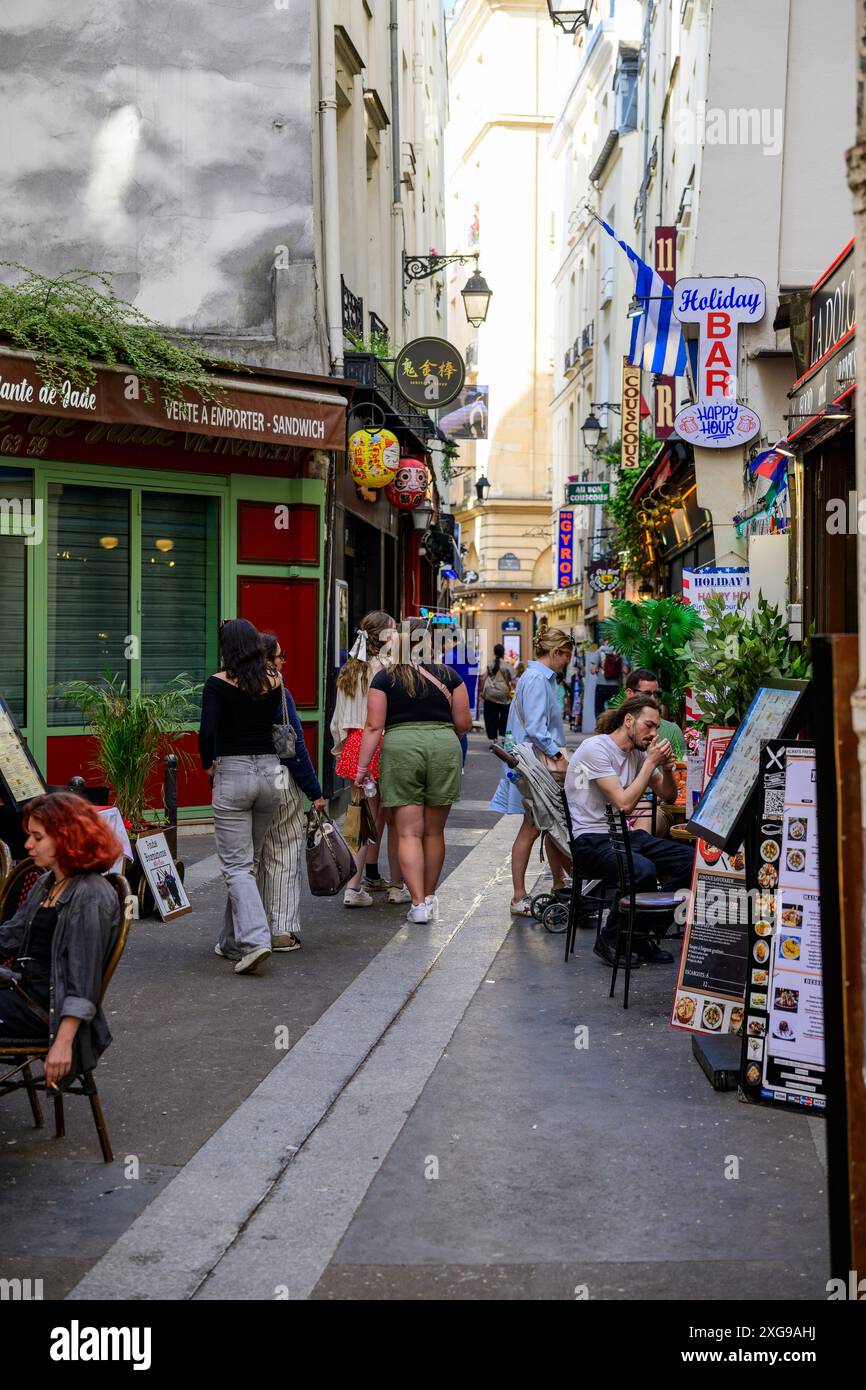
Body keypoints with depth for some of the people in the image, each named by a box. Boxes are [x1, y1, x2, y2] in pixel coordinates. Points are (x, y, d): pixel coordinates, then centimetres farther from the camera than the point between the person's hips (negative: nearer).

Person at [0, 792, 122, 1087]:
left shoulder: (91, 897, -16)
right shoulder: (46, 883, 13)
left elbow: (84, 980, -20)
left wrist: (63, 1043, -24)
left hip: (47, 1003, -9)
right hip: (24, 987, 9)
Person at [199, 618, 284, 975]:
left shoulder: (219, 683, -9)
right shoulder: (273, 682, 4)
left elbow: (207, 732, -15)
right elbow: (279, 726, 0)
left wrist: (208, 765, 1)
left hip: (232, 773, -5)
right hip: (269, 771, 5)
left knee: (236, 865, -1)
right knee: (248, 860, 15)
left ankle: (254, 939, -16)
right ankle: (233, 942, 24)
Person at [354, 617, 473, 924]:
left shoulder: (384, 679, 3)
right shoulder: (449, 676, 6)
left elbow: (374, 726, -2)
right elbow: (464, 723, 7)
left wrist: (362, 766, 2)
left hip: (399, 748, -1)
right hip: (443, 748, 1)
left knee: (408, 832, 2)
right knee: (434, 831, 13)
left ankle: (418, 902, -6)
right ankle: (430, 897, 25)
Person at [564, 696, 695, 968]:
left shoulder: (638, 753, 12)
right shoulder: (596, 748, -13)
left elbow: (668, 796, 20)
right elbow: (624, 803, -20)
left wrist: (667, 767, 0)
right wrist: (651, 762, -14)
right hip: (590, 840, -8)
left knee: (690, 859, -8)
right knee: (643, 870, -35)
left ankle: (641, 934, 0)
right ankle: (611, 939, -11)